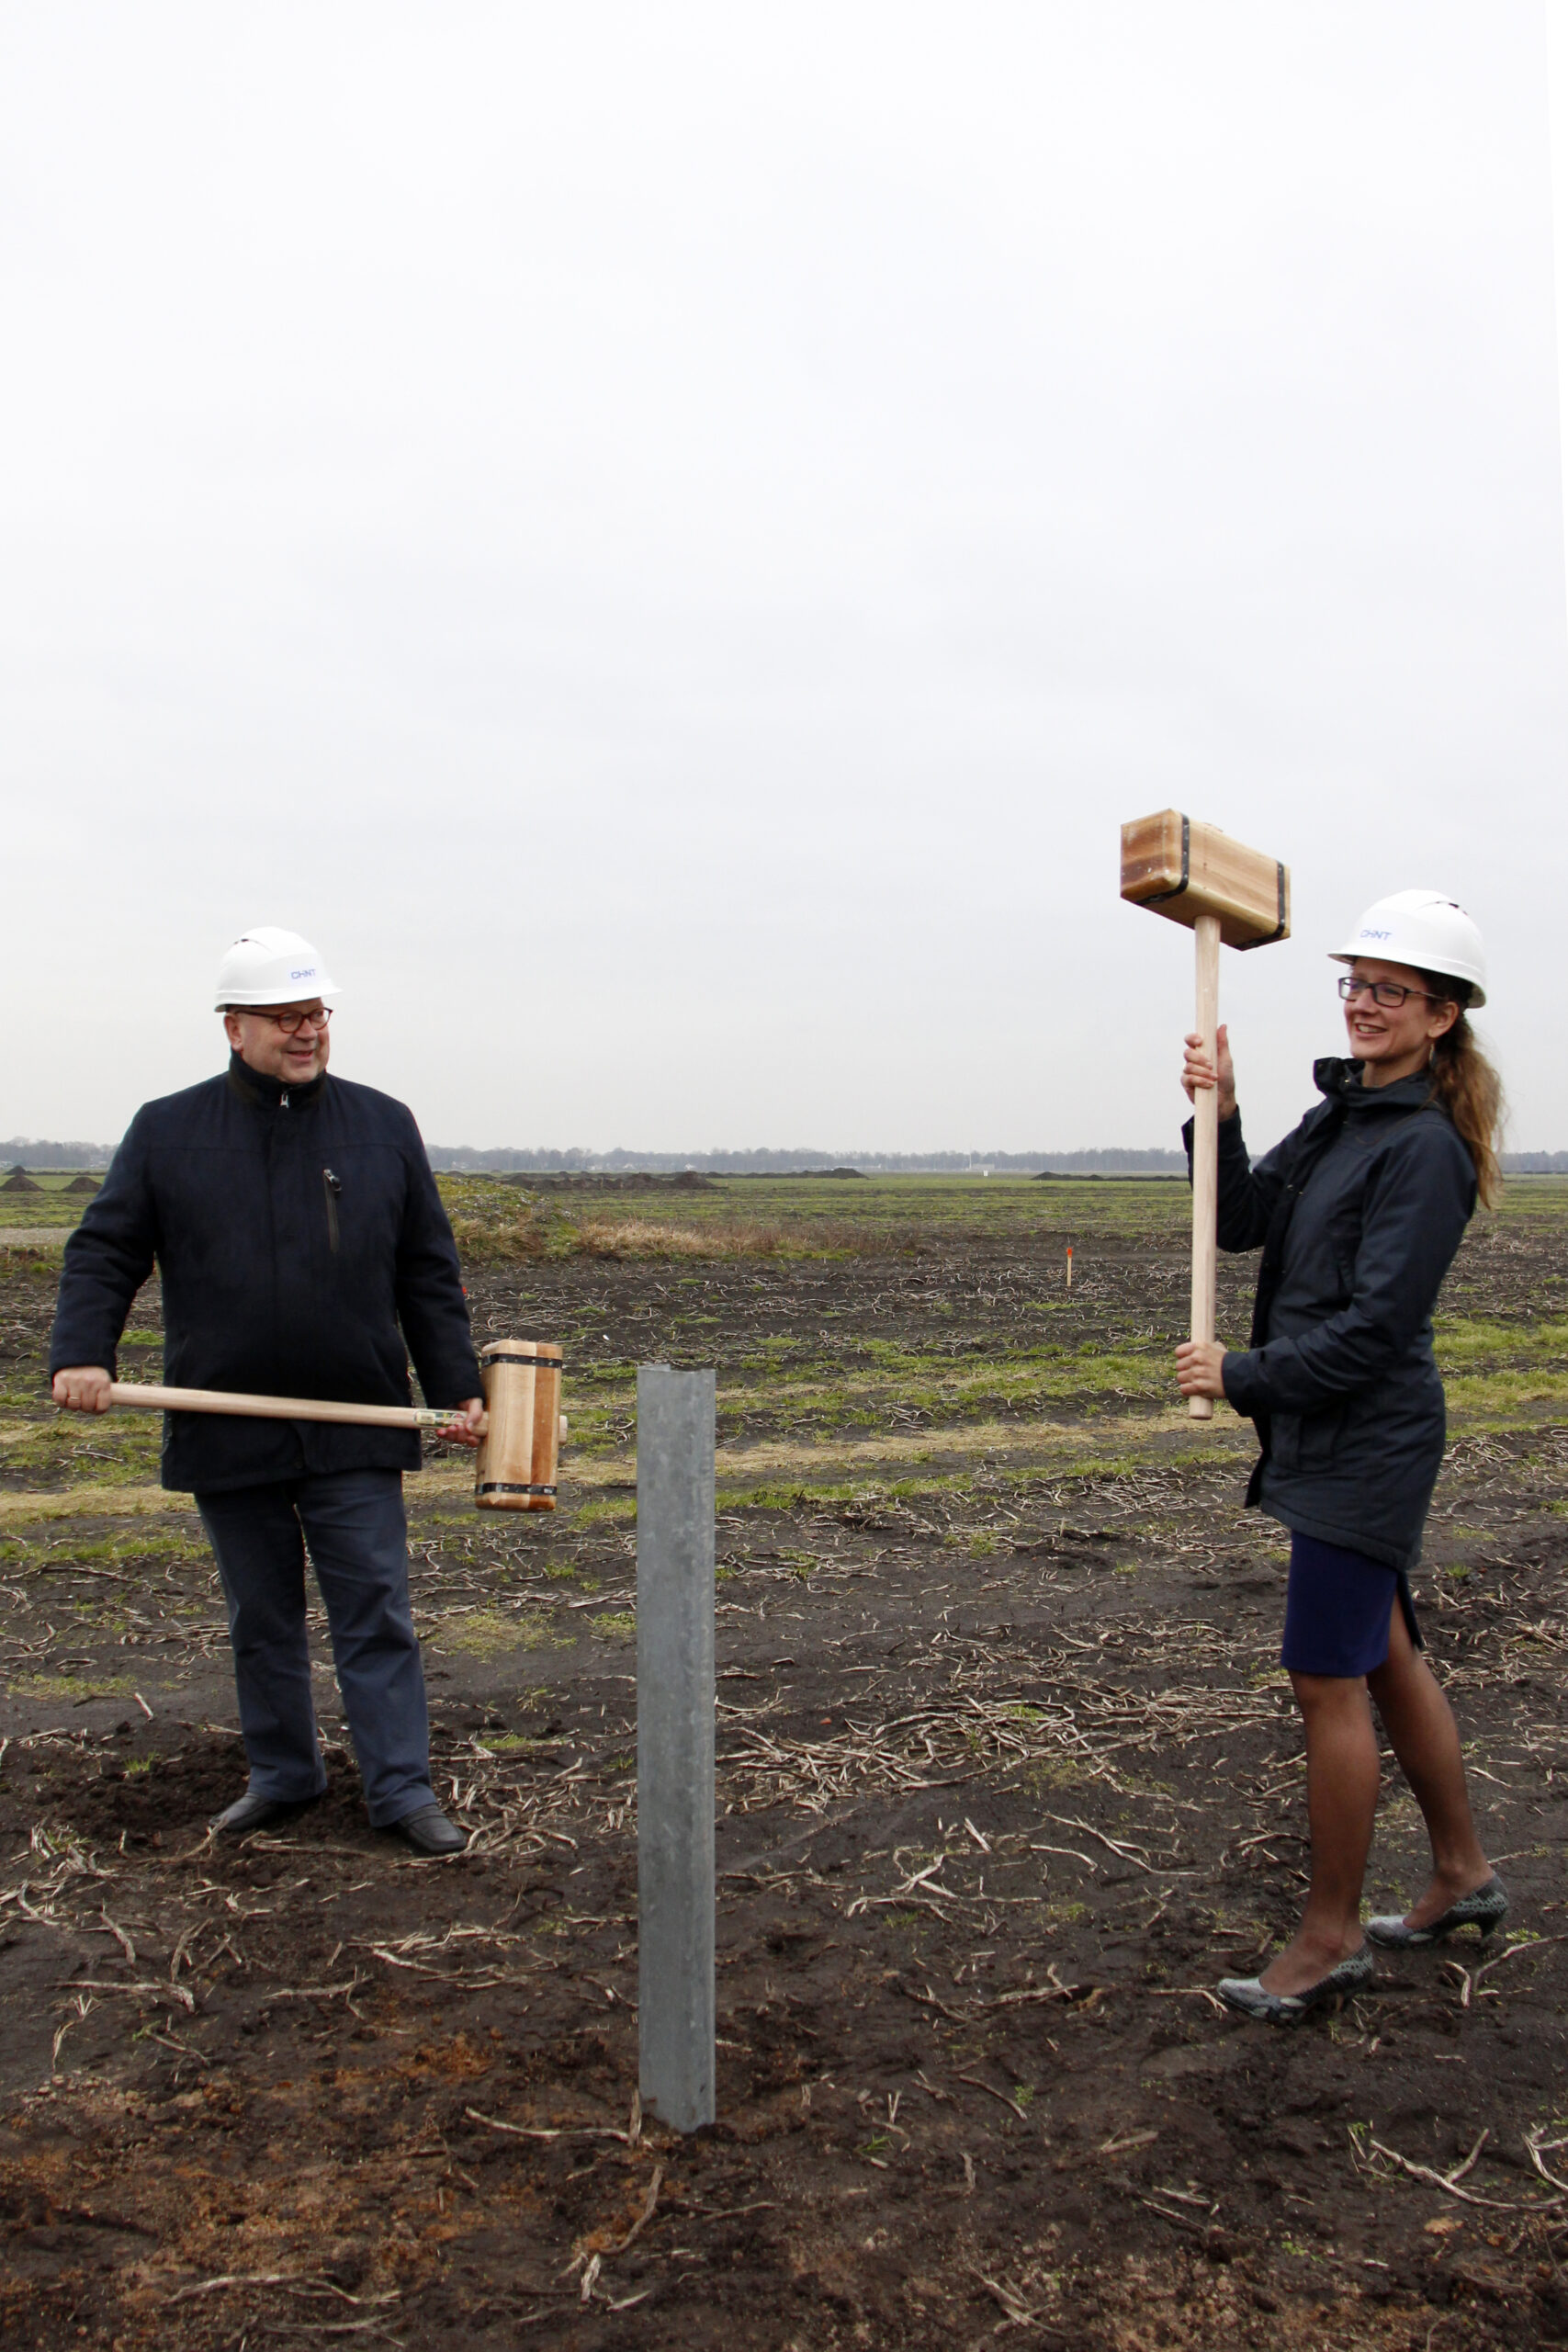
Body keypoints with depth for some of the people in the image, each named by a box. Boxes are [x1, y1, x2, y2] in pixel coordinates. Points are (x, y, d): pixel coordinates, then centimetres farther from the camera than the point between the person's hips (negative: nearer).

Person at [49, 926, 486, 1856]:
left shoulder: (384, 1127, 5)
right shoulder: (168, 1131, 4)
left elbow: (430, 1275, 7)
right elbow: (104, 1253, 5)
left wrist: (457, 1387, 2)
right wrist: (82, 1352, -12)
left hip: (357, 1433, -1)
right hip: (226, 1432, 1)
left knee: (377, 1613, 1)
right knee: (262, 1620, 14)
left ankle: (403, 1788, 11)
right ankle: (282, 1776, 29)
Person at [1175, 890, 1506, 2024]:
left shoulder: (1425, 1149, -17)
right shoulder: (1339, 1115, 11)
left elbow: (1376, 1325, -20)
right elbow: (1242, 1224, 9)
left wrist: (1245, 1375, -15)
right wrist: (1216, 1118, -4)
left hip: (1368, 1444, -9)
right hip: (1325, 1437, 9)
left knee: (1328, 1679, -1)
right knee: (1388, 1659, 19)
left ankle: (1333, 1933, 13)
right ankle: (1464, 1876, 36)